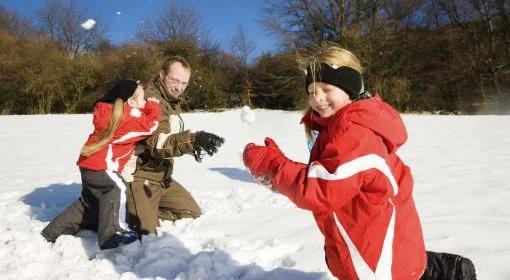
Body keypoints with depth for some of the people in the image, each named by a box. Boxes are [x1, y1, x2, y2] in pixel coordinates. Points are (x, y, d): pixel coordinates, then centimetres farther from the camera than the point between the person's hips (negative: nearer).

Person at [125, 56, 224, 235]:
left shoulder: (174, 102, 11)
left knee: (193, 213, 14)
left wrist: (193, 143, -9)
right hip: (141, 175, -9)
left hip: (162, 176, 9)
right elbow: (157, 142, -33)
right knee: (146, 233, -16)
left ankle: (145, 214, 16)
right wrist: (192, 140, -47)